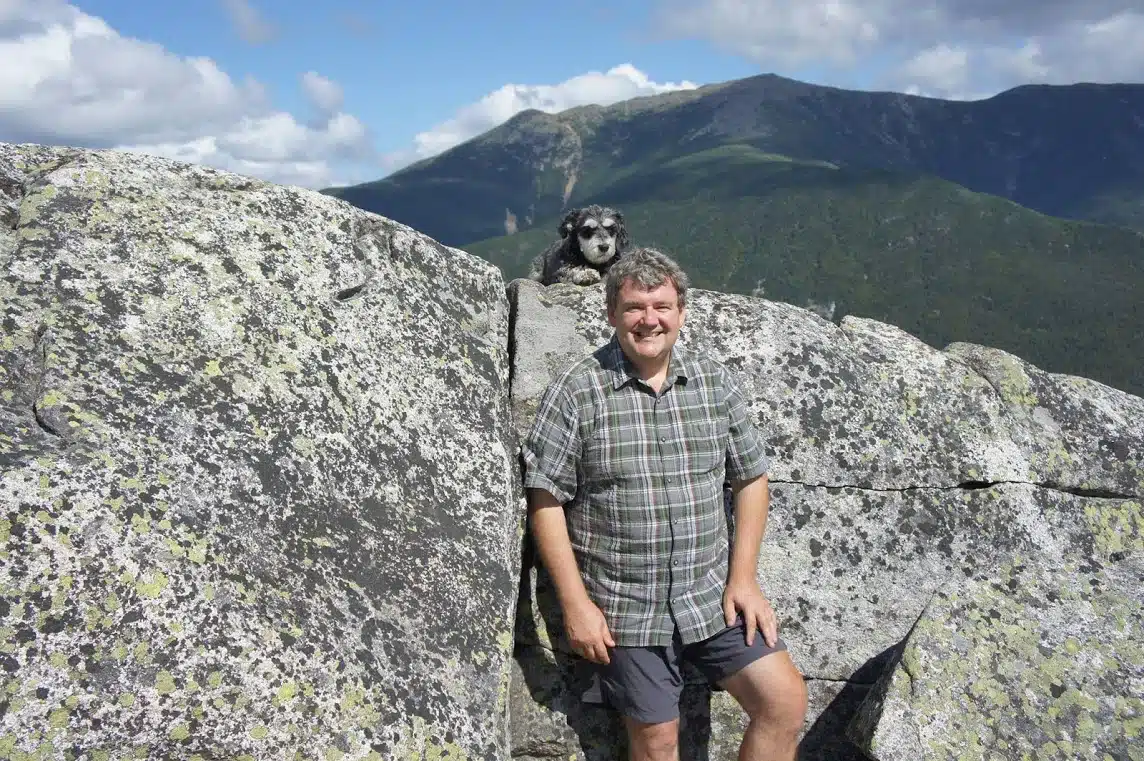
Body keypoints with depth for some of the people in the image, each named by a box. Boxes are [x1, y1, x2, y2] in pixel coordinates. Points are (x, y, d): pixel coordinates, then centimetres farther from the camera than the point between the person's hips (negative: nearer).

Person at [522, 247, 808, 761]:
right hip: (624, 611, -3)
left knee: (786, 703, -1)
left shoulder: (715, 382, 4)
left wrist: (743, 577, 1)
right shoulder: (575, 392, -9)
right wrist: (576, 604, -12)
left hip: (713, 595, 4)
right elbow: (546, 501, -9)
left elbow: (750, 478, 9)